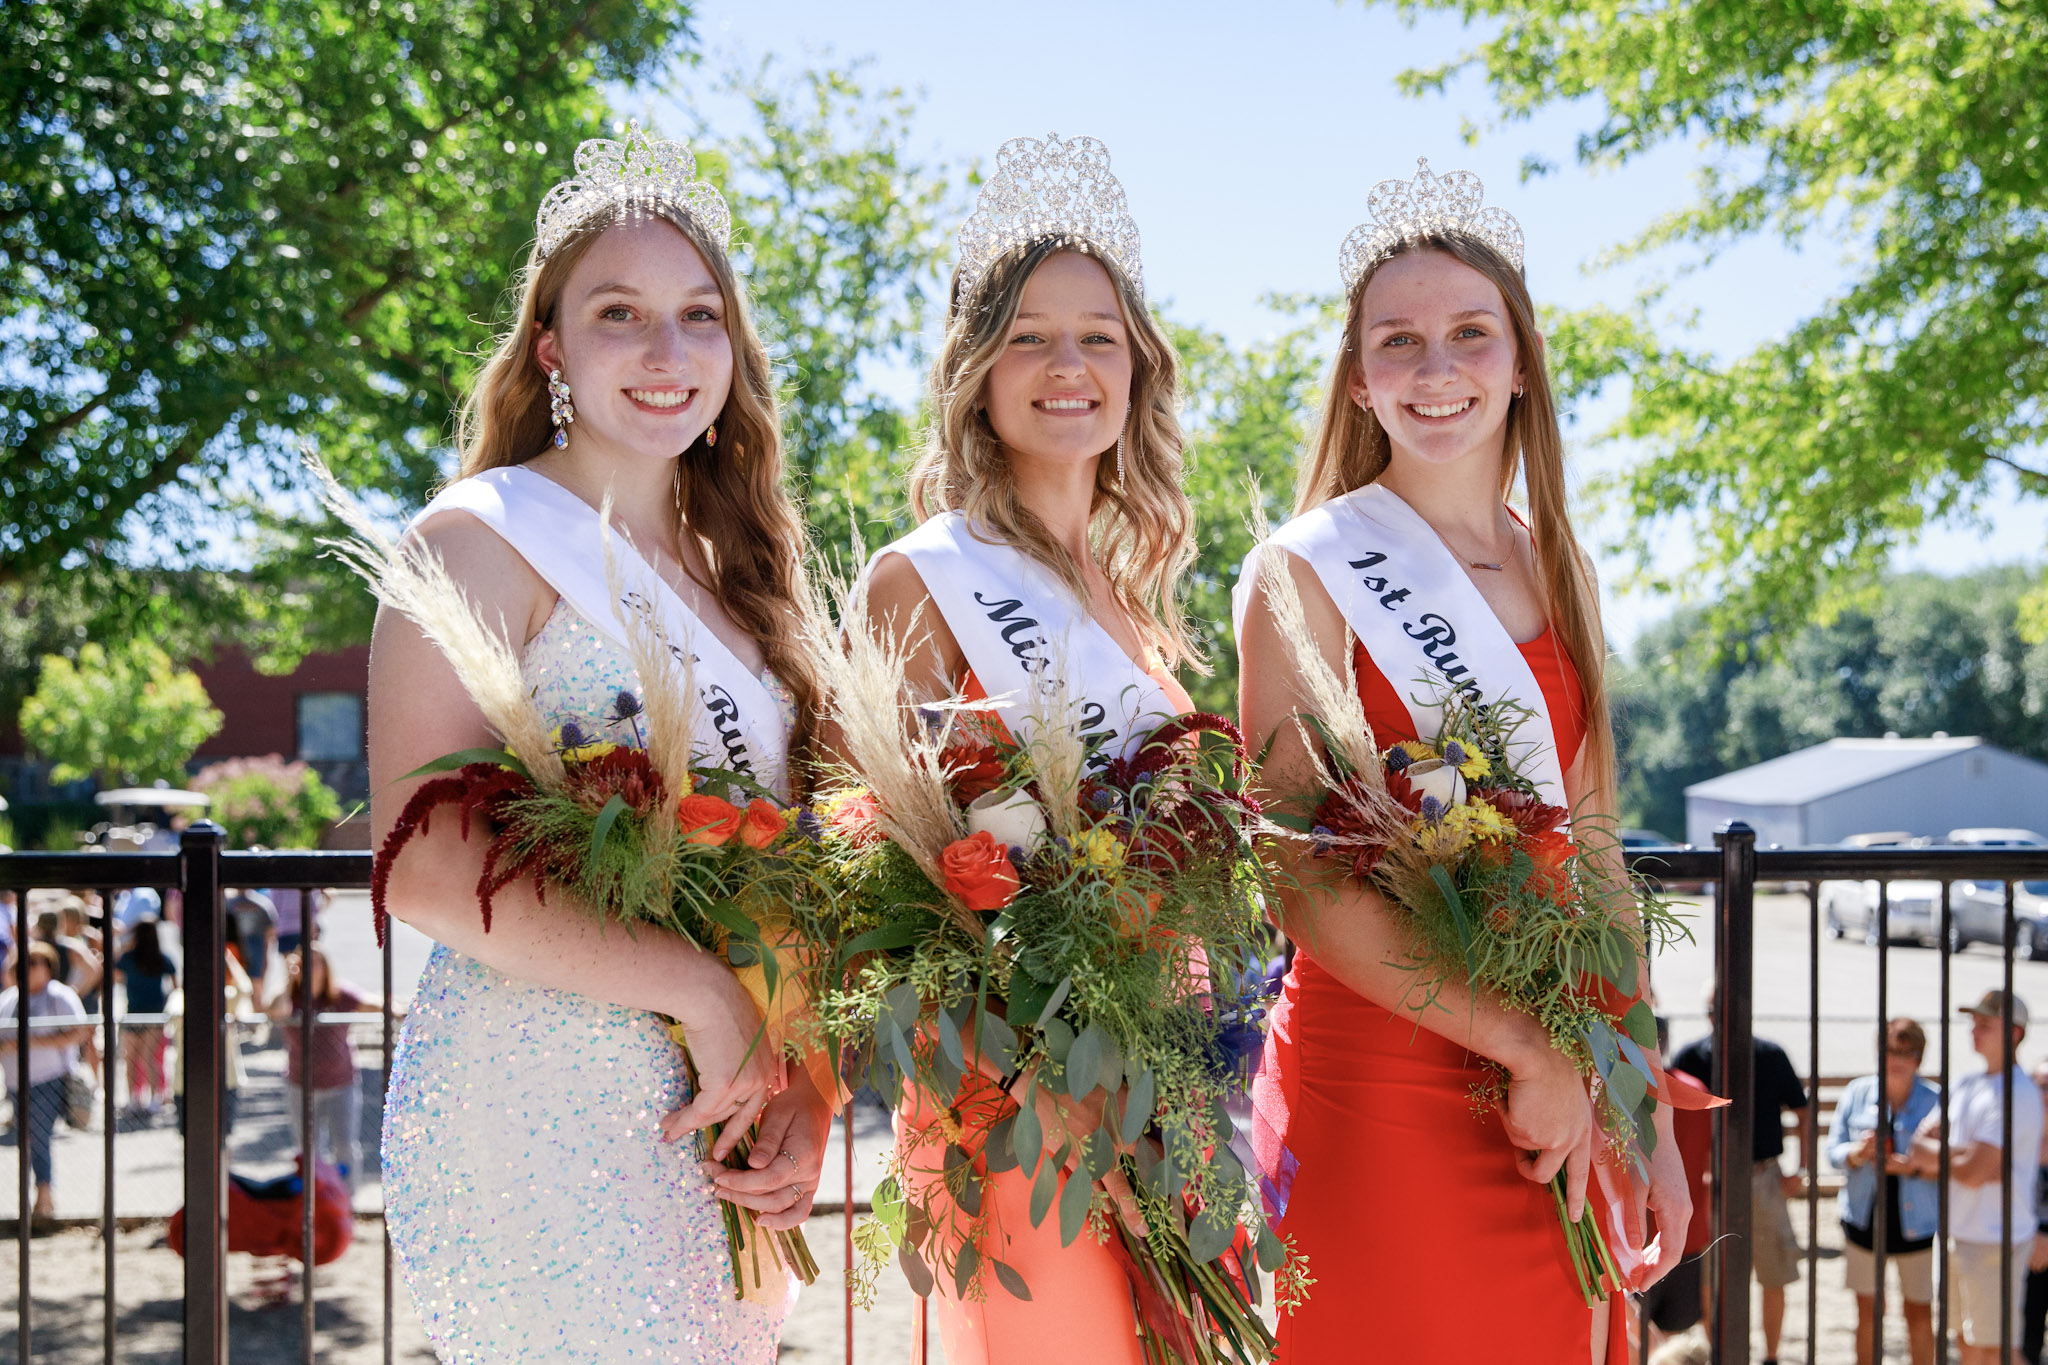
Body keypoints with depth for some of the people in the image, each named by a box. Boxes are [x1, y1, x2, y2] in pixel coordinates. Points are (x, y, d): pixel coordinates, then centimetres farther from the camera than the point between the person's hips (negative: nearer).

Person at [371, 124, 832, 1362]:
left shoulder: (725, 566, 14)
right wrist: (702, 990, -17)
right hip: (540, 1114, -6)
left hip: (722, 1121, 7)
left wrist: (805, 1090, -1)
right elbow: (424, 863, -17)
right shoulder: (483, 540, -6)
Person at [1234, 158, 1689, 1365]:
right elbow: (1304, 886, -14)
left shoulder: (1557, 571, 11)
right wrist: (1527, 1048, -15)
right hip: (1380, 1099, -5)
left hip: (1563, 1120, 6)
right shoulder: (1308, 573, -7)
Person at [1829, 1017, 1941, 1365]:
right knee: (1868, 1312, 11)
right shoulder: (1858, 1092, 1)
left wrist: (1913, 1165, -27)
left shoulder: (1935, 1100, -6)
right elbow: (1834, 1150, 1)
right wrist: (1858, 1153, -20)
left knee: (1919, 1311, 7)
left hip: (1916, 1222, -2)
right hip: (1865, 1219, 2)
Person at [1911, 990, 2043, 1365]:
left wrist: (1937, 1157, -3)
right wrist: (1960, 1158, -11)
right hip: (1958, 1235, 9)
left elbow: (1973, 1174, -22)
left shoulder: (2018, 1094, -16)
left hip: (1996, 1240, -8)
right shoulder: (1965, 1087, 10)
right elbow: (1920, 1145, 8)